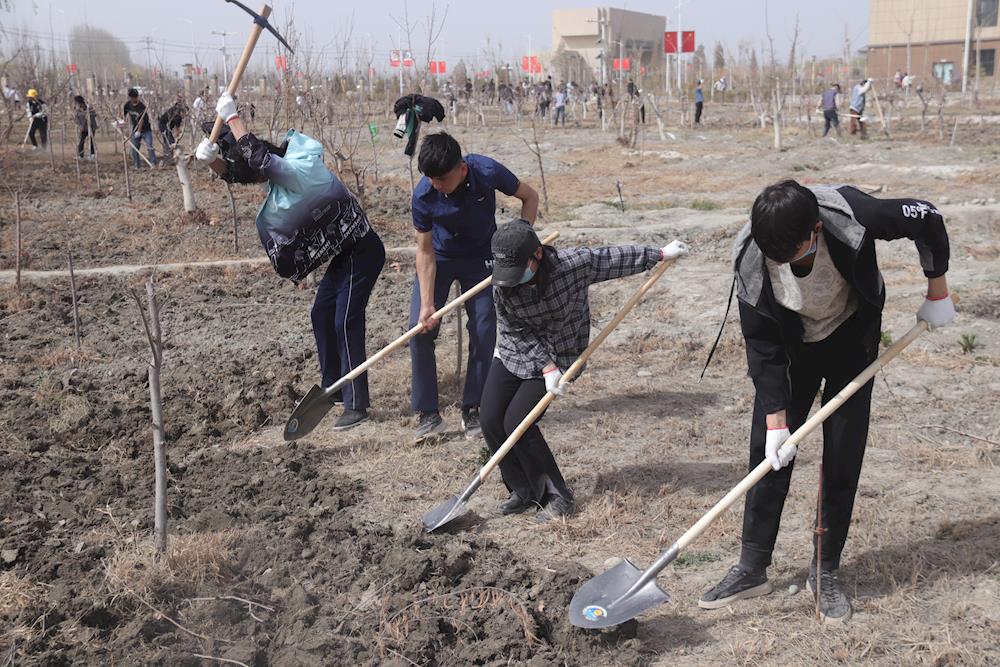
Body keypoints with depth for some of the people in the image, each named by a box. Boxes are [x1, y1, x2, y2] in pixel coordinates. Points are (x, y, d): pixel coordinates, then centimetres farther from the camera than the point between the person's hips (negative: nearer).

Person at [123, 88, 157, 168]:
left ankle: (154, 164, -7)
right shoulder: (128, 105, -1)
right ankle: (136, 166, 10)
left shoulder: (142, 106, -20)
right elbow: (127, 114, 16)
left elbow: (142, 120, -19)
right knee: (134, 148, 2)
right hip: (135, 130, 5)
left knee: (150, 147, -12)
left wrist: (139, 131, -19)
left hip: (146, 130, -5)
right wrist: (130, 126, 11)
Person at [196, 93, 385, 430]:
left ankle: (357, 405, -7)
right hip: (343, 253, 11)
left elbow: (257, 159, -41)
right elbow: (235, 173, 9)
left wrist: (231, 117, -30)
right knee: (321, 315, 15)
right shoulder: (282, 170, 4)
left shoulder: (298, 171, -26)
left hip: (362, 252, -11)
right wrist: (211, 159, -12)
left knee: (347, 323, -12)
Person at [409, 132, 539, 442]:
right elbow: (425, 252, -20)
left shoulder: (487, 172, -29)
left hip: (481, 258, 0)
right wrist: (427, 304, -25)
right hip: (439, 259, 0)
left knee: (484, 330, -7)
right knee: (420, 329, -11)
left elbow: (530, 197, -11)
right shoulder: (423, 196, -28)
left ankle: (472, 410, 7)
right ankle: (428, 413, 0)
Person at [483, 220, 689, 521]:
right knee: (491, 422, -6)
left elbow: (613, 259, -7)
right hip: (512, 355, 4)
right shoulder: (502, 286, -18)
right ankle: (523, 491, 13)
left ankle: (557, 495, -3)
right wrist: (546, 367, -21)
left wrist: (660, 253, 4)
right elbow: (518, 333, -11)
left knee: (516, 421, -18)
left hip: (557, 358, -4)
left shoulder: (574, 263, -24)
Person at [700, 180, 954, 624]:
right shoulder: (750, 258, -29)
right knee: (767, 450, -3)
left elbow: (927, 219, -16)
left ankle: (825, 573, 11)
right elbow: (761, 346, -21)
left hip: (851, 341, -1)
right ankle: (752, 569, 8)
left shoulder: (850, 216, -35)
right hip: (791, 349, 1)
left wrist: (937, 292, -8)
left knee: (842, 458, -2)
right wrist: (775, 419, -20)